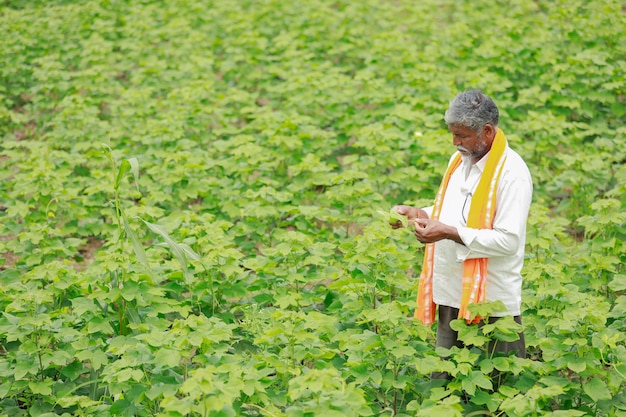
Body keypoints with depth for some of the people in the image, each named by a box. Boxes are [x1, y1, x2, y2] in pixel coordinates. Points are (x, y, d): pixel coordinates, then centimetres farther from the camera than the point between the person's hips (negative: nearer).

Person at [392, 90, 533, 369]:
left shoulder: (511, 173, -16)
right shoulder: (459, 159, 10)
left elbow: (509, 240, -21)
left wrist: (450, 233, -24)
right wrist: (419, 214, 5)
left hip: (490, 302, -8)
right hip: (451, 295, 8)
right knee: (444, 380, 14)